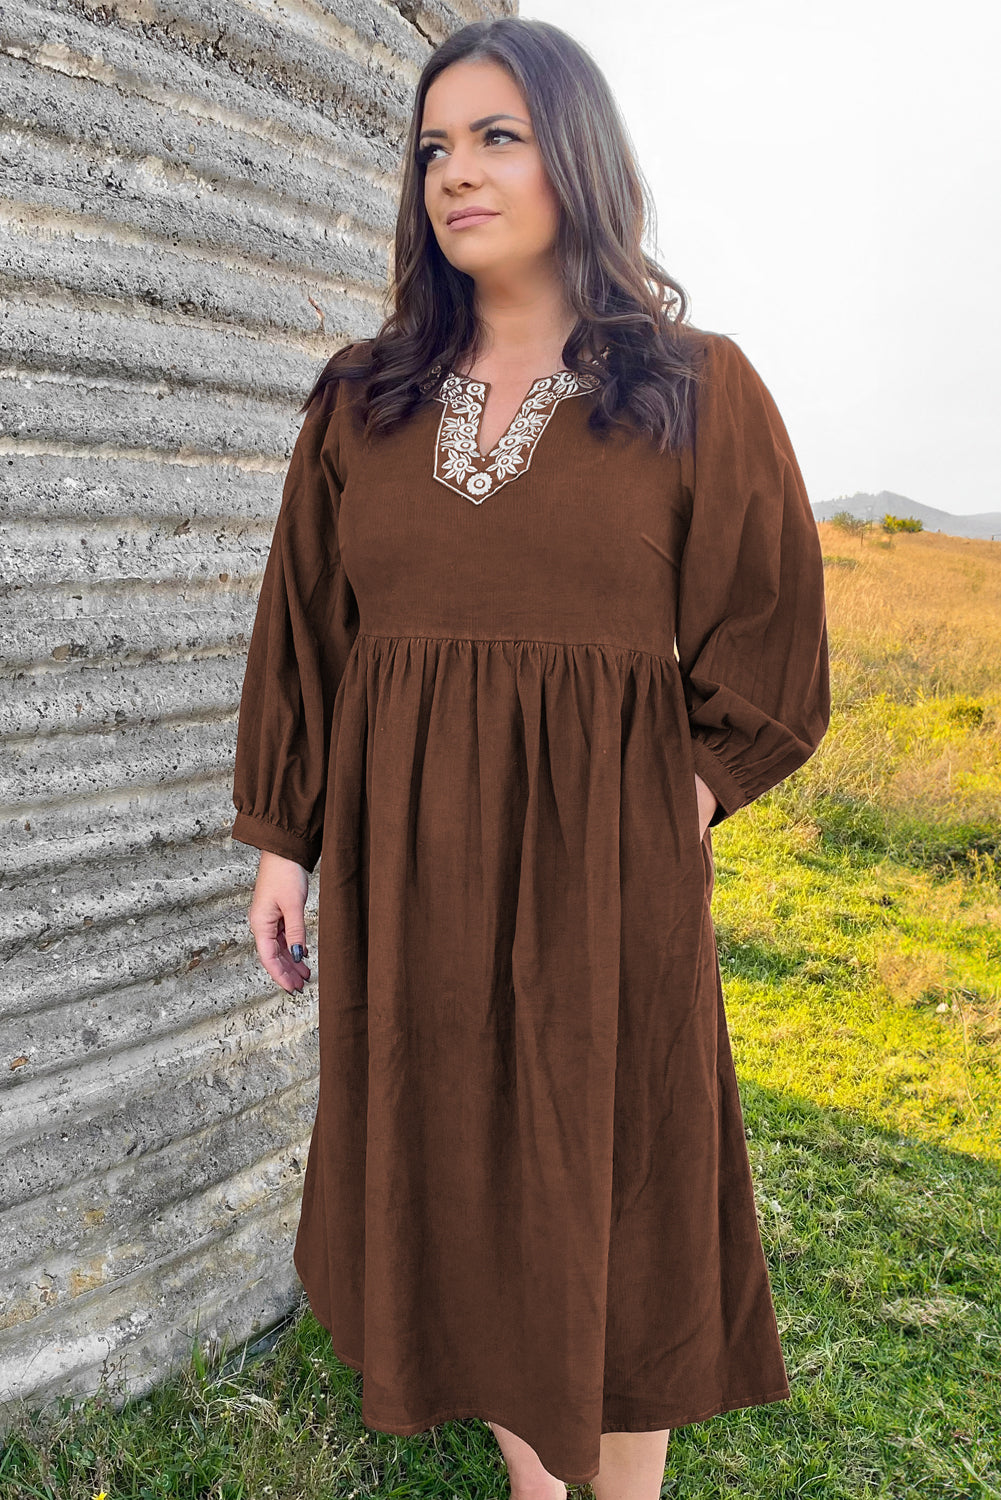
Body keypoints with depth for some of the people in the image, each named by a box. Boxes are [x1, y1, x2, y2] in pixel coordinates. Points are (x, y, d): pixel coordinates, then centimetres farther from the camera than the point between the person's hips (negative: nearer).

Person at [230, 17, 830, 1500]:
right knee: (456, 1172, 13)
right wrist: (284, 839, 5)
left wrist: (681, 801, -4)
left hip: (598, 865, -3)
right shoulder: (365, 399, 8)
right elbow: (303, 627, 8)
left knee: (607, 1189, 8)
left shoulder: (695, 388, 1)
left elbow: (767, 639, 3)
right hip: (406, 867, 4)